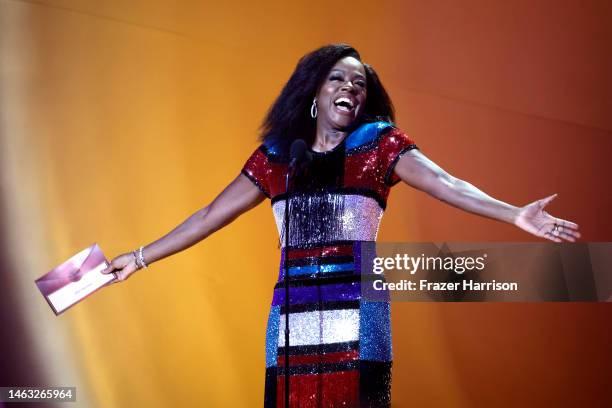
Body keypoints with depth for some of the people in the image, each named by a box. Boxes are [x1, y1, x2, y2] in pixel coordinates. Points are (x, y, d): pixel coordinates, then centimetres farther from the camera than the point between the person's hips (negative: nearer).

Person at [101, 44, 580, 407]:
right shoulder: (275, 156, 12)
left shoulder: (380, 145, 5)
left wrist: (515, 214, -23)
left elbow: (447, 184, -8)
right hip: (293, 315, 3)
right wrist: (140, 257, 16)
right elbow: (209, 217, 16)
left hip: (357, 314, -2)